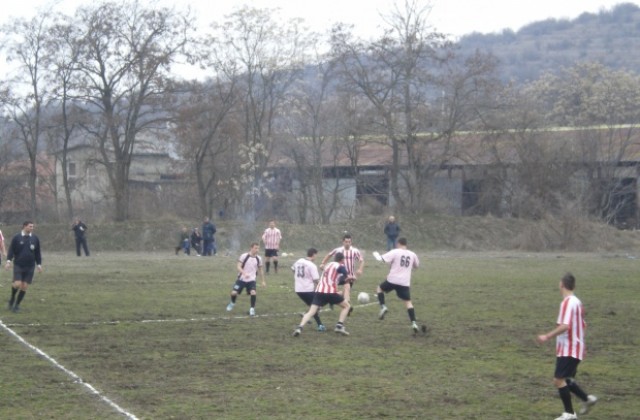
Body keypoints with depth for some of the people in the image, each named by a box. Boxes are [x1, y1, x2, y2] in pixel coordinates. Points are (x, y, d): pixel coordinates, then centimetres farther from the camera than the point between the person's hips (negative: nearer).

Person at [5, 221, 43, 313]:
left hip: (30, 267, 3)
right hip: (18, 265, -3)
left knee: (24, 287, 0)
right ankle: (12, 300, 13)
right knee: (17, 284, -15)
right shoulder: (17, 238, -2)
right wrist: (9, 261, -14)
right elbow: (11, 250, -1)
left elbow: (37, 253, 13)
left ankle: (17, 305, 15)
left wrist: (39, 264, 10)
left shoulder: (35, 239, 5)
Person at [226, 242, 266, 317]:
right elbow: (238, 267, -16)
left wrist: (263, 281, 14)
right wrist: (244, 273, -33)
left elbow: (260, 270, 14)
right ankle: (232, 303, 27)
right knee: (234, 292, -8)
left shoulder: (258, 259, 1)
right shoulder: (244, 256, -12)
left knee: (253, 292, -22)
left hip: (251, 280, 2)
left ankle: (252, 309, -4)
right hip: (241, 279, -2)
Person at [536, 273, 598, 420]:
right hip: (575, 348, 10)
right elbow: (583, 325, 20)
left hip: (569, 350, -10)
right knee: (565, 380, 17)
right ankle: (587, 399, 22)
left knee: (559, 380, -10)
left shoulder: (568, 302, -17)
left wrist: (547, 336, -28)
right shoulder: (576, 302, 13)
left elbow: (565, 326, -28)